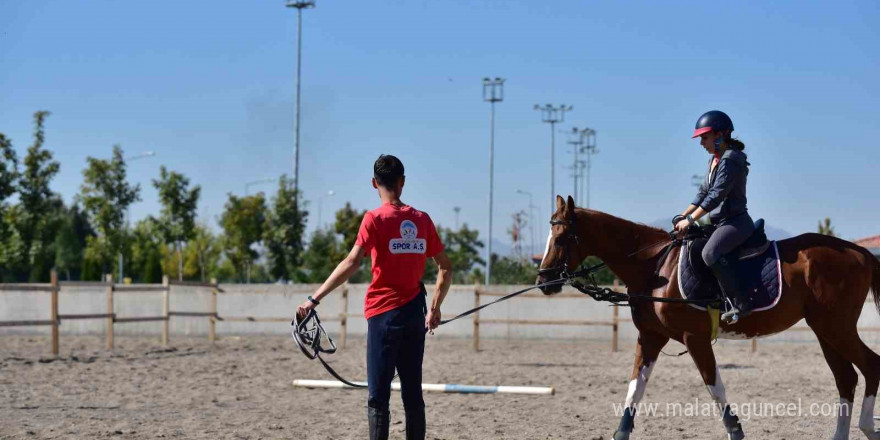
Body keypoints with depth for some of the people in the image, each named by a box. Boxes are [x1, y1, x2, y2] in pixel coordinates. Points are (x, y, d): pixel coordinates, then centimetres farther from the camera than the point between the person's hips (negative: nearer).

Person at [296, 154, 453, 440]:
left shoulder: (375, 219, -9)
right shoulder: (422, 220, 6)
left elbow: (351, 264, -18)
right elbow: (445, 268, 8)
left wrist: (314, 299, -18)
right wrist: (435, 308, 18)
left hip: (384, 312, -5)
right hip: (415, 313, 5)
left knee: (378, 397, -2)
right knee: (412, 393, 11)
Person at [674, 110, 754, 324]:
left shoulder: (730, 160, -14)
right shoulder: (715, 160, 17)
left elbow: (715, 196, -20)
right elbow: (704, 192, 21)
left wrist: (690, 220, -18)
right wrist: (683, 216, 12)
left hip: (736, 222, -11)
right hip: (722, 222, 11)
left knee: (710, 253, -32)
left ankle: (741, 303, -31)